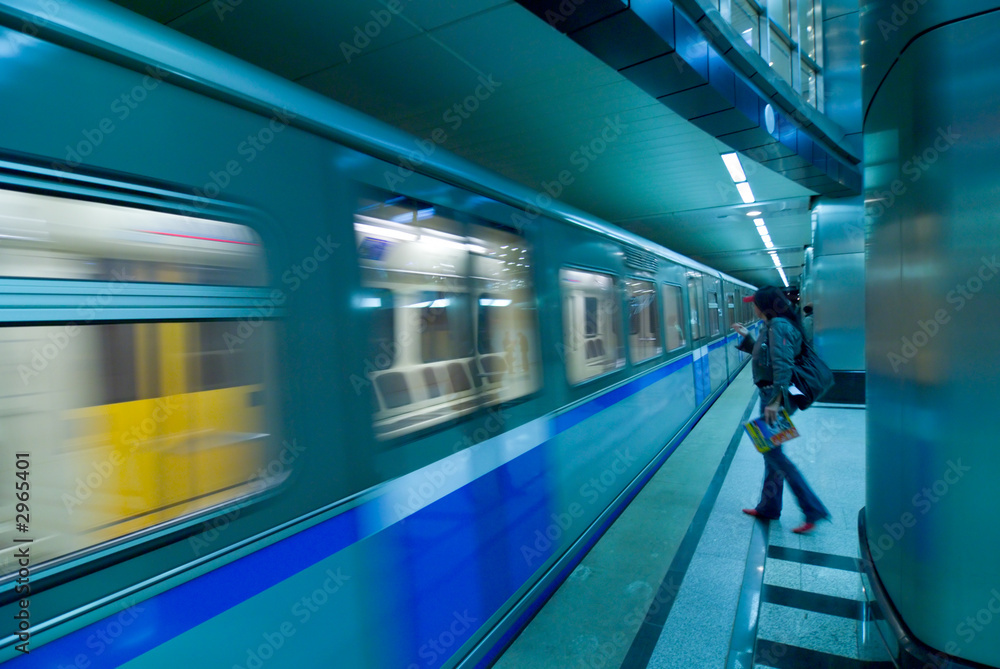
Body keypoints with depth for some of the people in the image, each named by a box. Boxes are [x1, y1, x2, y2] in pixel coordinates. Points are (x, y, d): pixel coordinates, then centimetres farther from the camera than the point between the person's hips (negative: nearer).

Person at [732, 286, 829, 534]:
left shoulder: (778, 325, -17)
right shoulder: (773, 325, 13)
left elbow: (783, 365, -26)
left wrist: (776, 401, -29)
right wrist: (747, 336, 25)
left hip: (775, 396, -10)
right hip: (770, 394, 10)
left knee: (773, 453, -3)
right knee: (771, 452, 16)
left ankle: (813, 510, 5)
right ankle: (768, 507, 27)